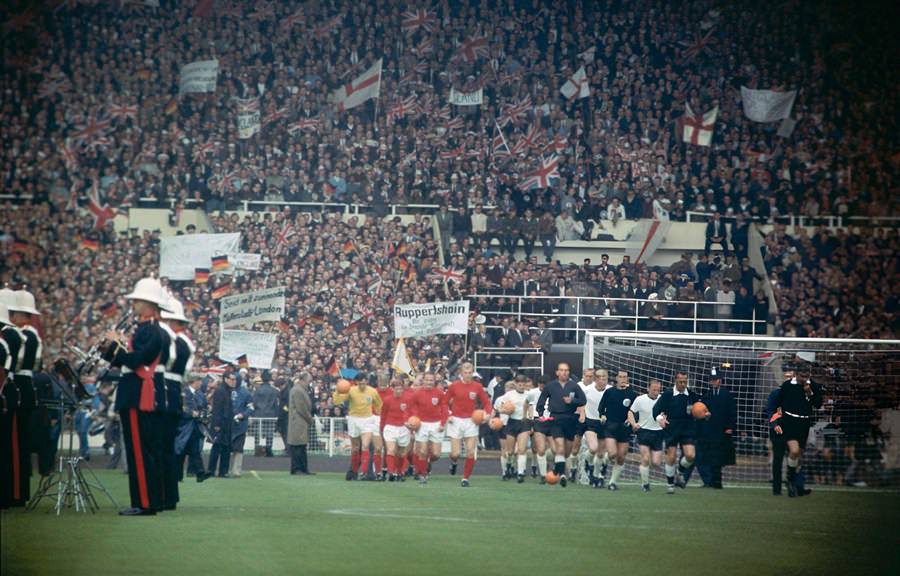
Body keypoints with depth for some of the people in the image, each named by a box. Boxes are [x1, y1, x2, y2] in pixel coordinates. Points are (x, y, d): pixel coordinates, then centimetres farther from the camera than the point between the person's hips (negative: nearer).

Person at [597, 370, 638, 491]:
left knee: (621, 457, 1)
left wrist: (632, 420, -14)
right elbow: (601, 408, 10)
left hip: (624, 428, 1)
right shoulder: (609, 392, 3)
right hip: (610, 427, -1)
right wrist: (602, 415, -9)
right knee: (612, 453, -17)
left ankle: (613, 481, 15)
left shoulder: (633, 394, 1)